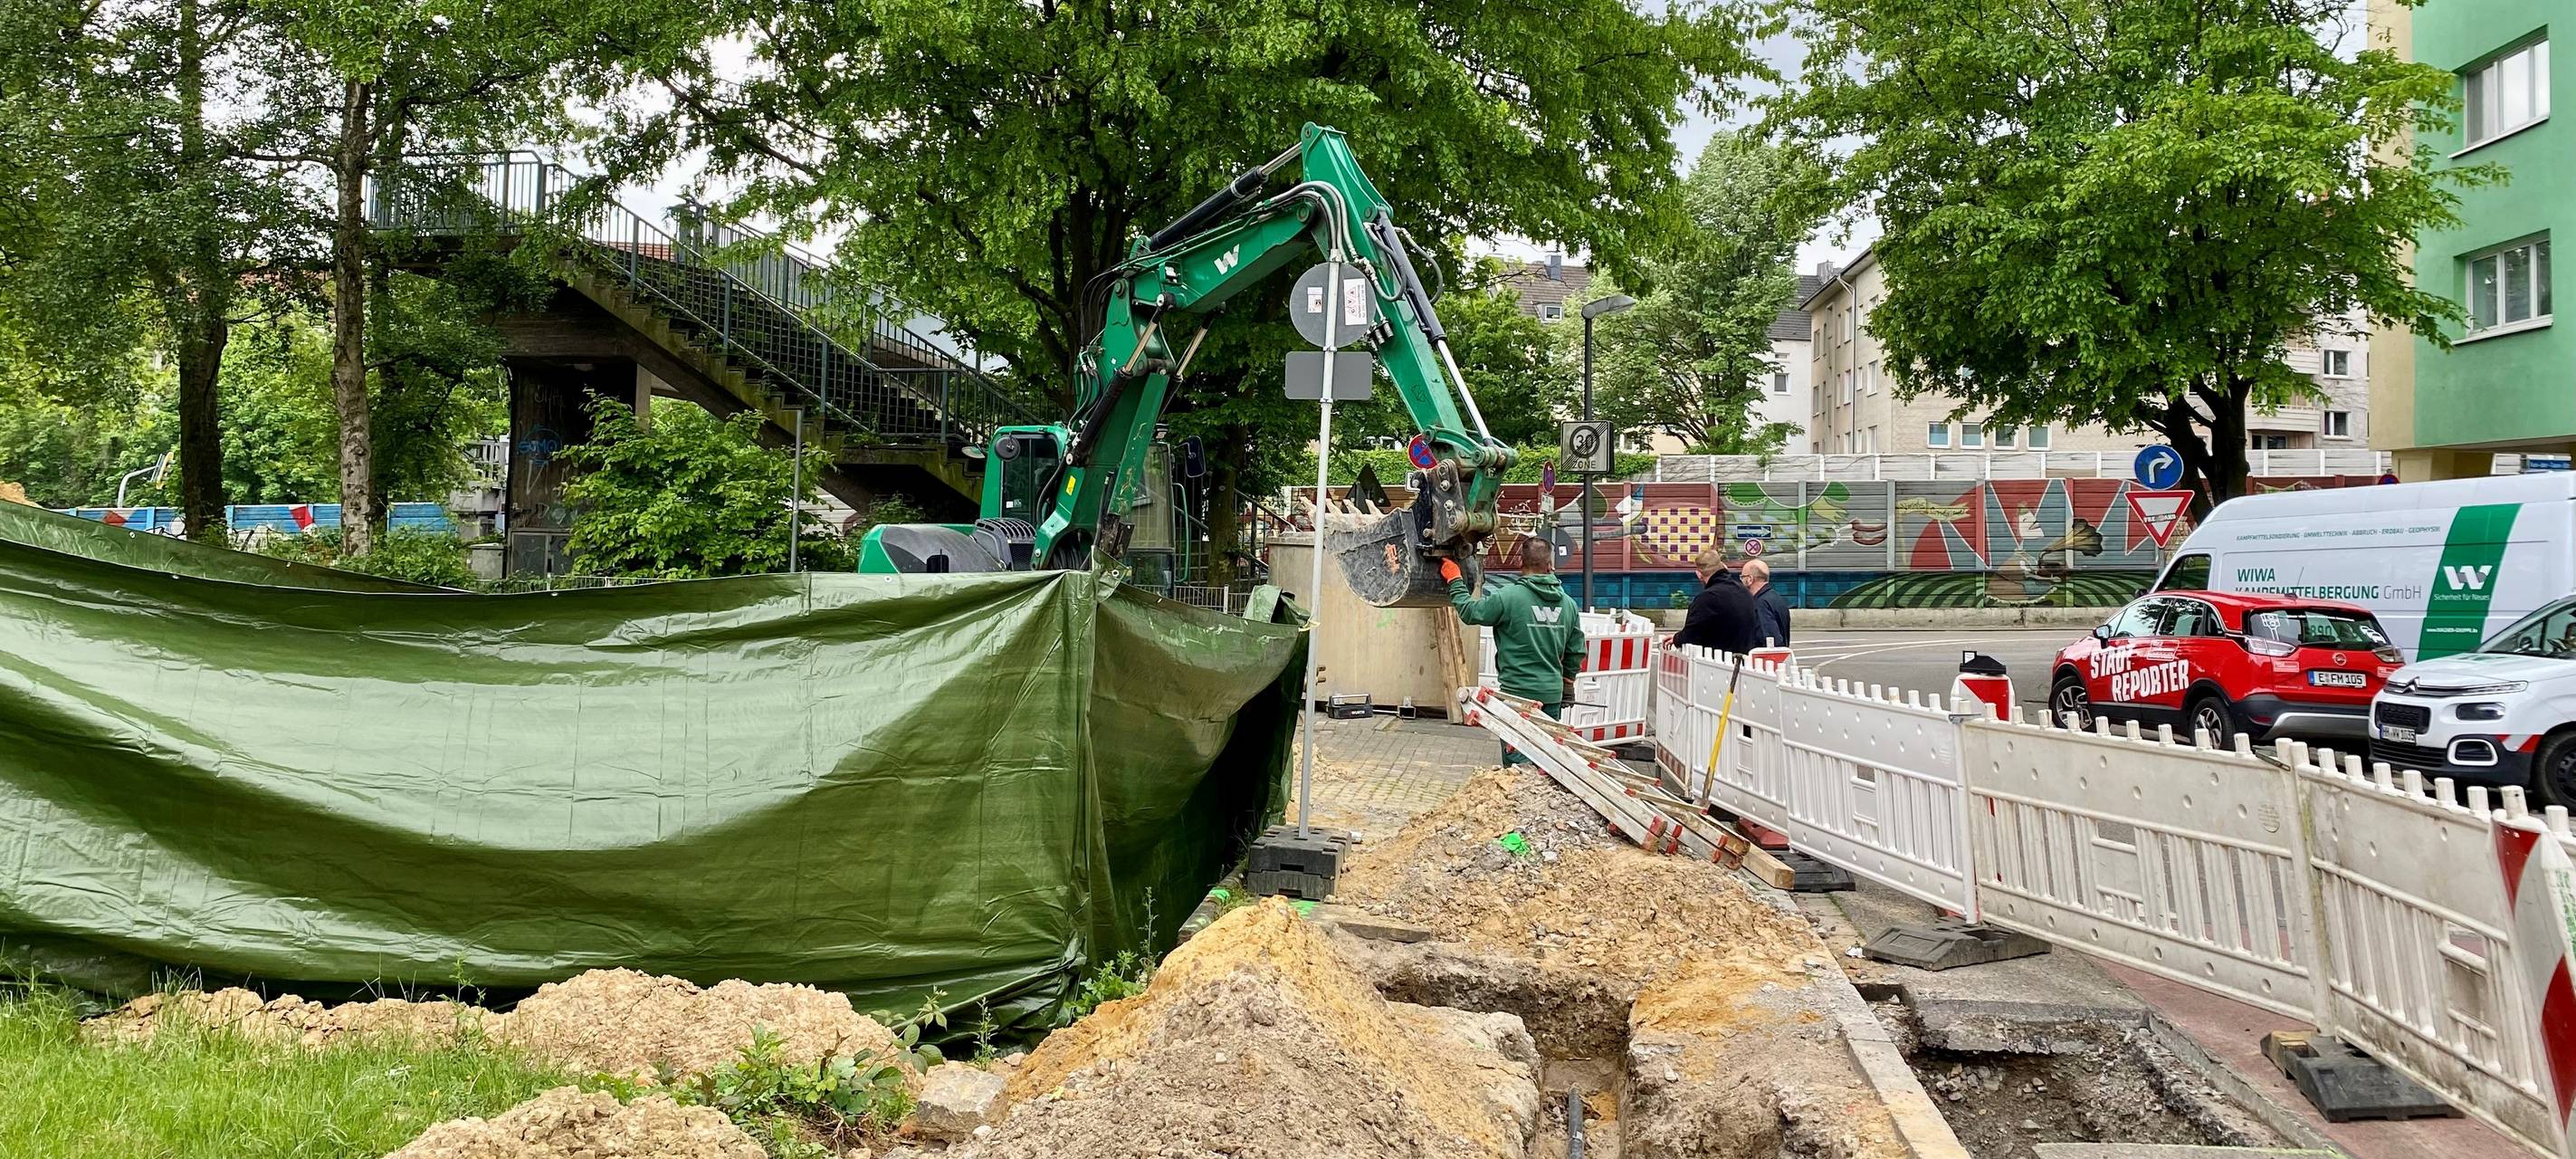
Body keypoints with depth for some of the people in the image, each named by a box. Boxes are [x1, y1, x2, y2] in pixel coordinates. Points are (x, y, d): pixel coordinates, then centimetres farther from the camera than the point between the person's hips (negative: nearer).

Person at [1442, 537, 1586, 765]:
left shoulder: (1509, 596, -14)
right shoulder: (1568, 604, 4)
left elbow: (1470, 612, -4)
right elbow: (1576, 652, 12)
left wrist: (1455, 581, 11)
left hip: (1518, 691, -5)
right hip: (1553, 695, 5)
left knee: (1517, 760, 0)